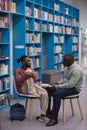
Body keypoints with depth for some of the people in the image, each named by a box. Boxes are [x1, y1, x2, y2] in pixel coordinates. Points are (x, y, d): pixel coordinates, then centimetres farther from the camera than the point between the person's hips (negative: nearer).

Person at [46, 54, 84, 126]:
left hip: (74, 88, -10)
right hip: (67, 86, 10)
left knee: (56, 94, -33)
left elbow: (71, 85, -29)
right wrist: (57, 83, -1)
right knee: (48, 90, -3)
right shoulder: (67, 67, 7)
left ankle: (54, 119, -26)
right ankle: (47, 113, 5)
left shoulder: (76, 70, -24)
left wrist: (57, 87, -24)